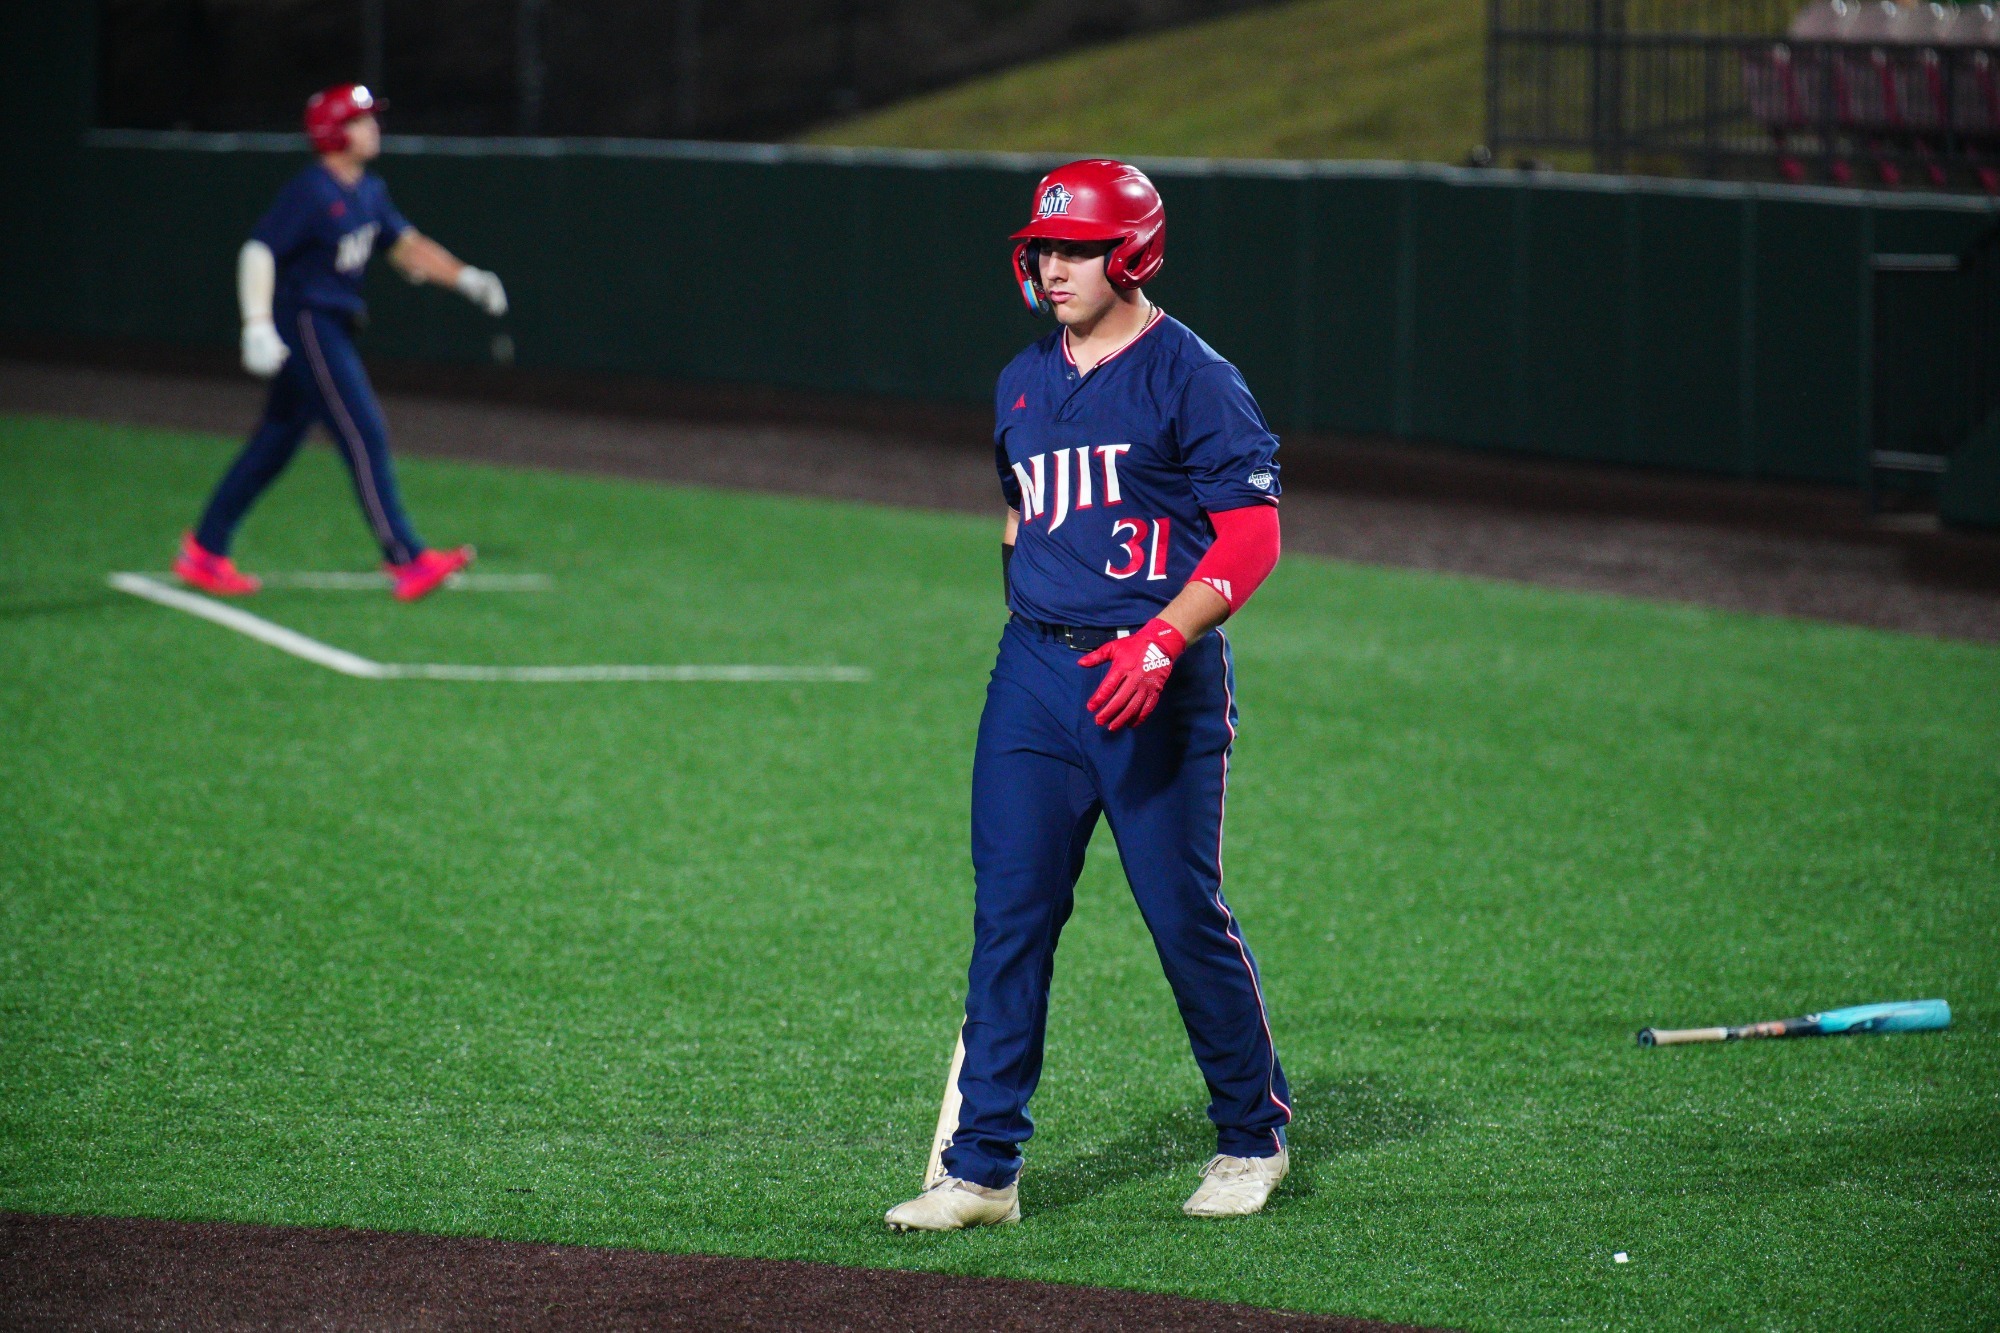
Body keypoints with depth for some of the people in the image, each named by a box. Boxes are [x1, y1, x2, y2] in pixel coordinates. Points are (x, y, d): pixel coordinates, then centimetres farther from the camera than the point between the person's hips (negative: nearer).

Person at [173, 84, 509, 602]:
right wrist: (258, 325, -31)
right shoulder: (310, 192, -17)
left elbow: (405, 244, 19)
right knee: (363, 434, -11)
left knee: (277, 442, 13)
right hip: (304, 323, -10)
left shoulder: (368, 192, 11)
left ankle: (203, 551, 20)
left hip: (331, 326, 10)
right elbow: (259, 251, -21)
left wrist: (466, 278, 8)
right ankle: (406, 563, -12)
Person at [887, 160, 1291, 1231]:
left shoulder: (1191, 379, -7)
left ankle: (1253, 1137, 19)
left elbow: (1252, 536, -12)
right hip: (1034, 671, 6)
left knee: (1186, 918, -1)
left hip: (1160, 684, -6)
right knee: (1007, 917, 0)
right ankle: (983, 1169, 2)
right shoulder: (1022, 384, 14)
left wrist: (1162, 640, -24)